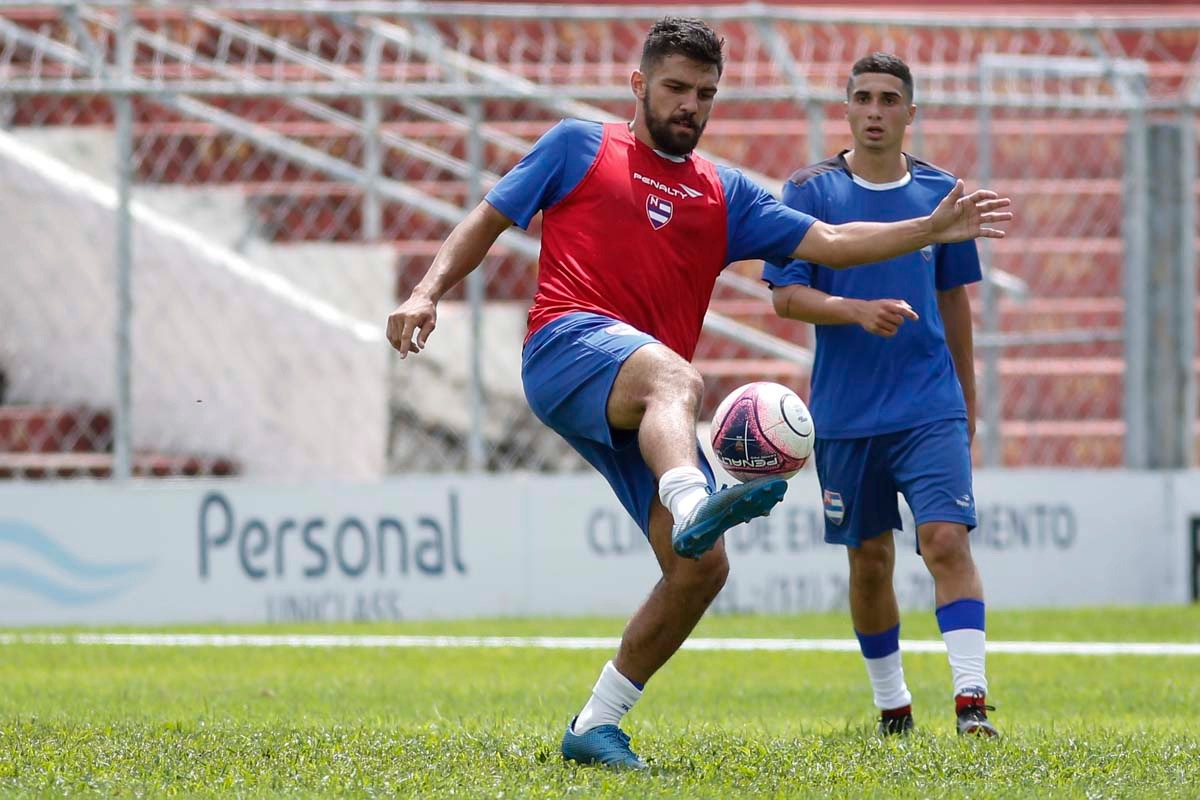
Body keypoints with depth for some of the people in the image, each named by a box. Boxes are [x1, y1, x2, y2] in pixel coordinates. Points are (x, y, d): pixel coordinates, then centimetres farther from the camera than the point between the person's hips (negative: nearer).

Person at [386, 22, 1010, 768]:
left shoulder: (725, 194, 24)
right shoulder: (579, 145, 15)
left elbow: (830, 243, 18)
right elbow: (489, 219, 15)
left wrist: (932, 230, 7)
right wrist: (428, 291, 0)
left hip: (643, 413, 6)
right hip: (569, 344, -6)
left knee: (702, 567, -8)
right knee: (675, 379, -40)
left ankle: (595, 727, 3)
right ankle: (694, 505, -73)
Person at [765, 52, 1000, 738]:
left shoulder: (940, 191, 7)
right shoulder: (810, 191, 0)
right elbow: (786, 295, -5)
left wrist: (967, 400, 18)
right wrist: (857, 310, -22)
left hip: (931, 405, 0)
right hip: (845, 415, 0)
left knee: (947, 537, -16)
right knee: (870, 559, 8)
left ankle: (971, 699, -20)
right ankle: (892, 703, 23)